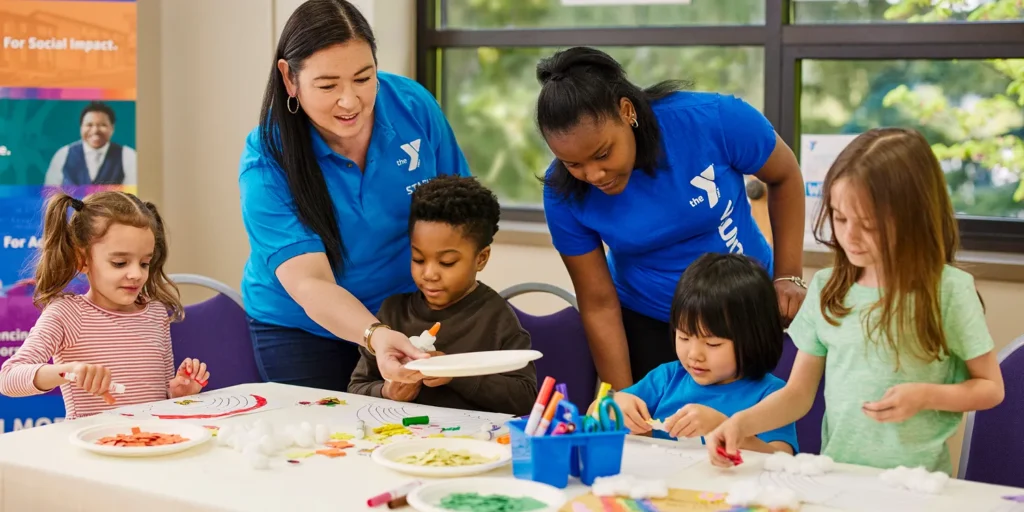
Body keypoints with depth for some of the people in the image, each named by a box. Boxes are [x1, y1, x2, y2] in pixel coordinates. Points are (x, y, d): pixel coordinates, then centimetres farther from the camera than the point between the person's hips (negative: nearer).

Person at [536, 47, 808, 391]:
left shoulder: (713, 120, -26)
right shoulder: (563, 192, -21)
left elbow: (785, 177, -6)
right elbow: (599, 304, -13)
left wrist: (788, 276, -6)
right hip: (646, 324, 0)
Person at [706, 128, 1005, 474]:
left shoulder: (948, 290, -3)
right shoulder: (826, 288, 7)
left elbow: (991, 388, 7)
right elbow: (798, 394, 11)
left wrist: (925, 396, -10)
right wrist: (742, 423, -6)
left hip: (914, 483, -3)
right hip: (836, 476, 3)